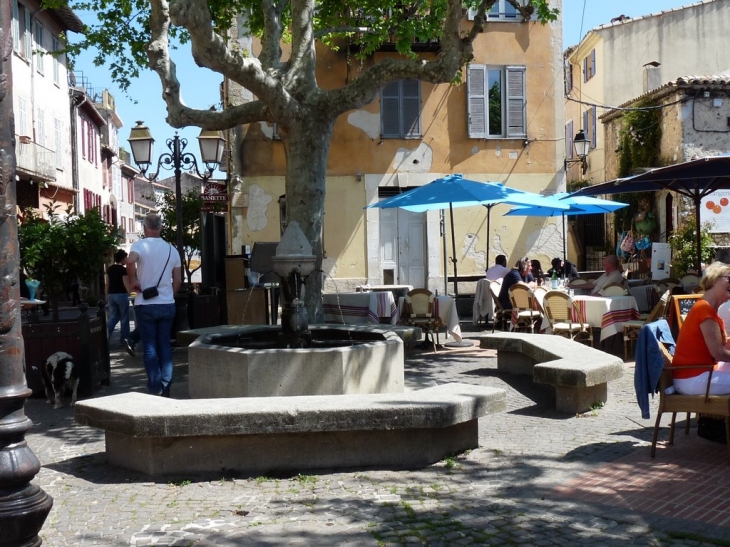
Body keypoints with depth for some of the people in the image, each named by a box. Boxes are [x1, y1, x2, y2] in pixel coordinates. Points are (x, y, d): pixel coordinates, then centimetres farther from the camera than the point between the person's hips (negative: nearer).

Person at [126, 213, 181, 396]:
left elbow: (130, 260, -30)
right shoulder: (171, 249, 7)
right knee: (165, 345, 10)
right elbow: (178, 280, 9)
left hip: (146, 305, -4)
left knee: (149, 346, 3)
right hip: (168, 304, 4)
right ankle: (166, 387, 10)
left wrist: (133, 280, -16)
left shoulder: (140, 245, -8)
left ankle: (155, 387, 3)